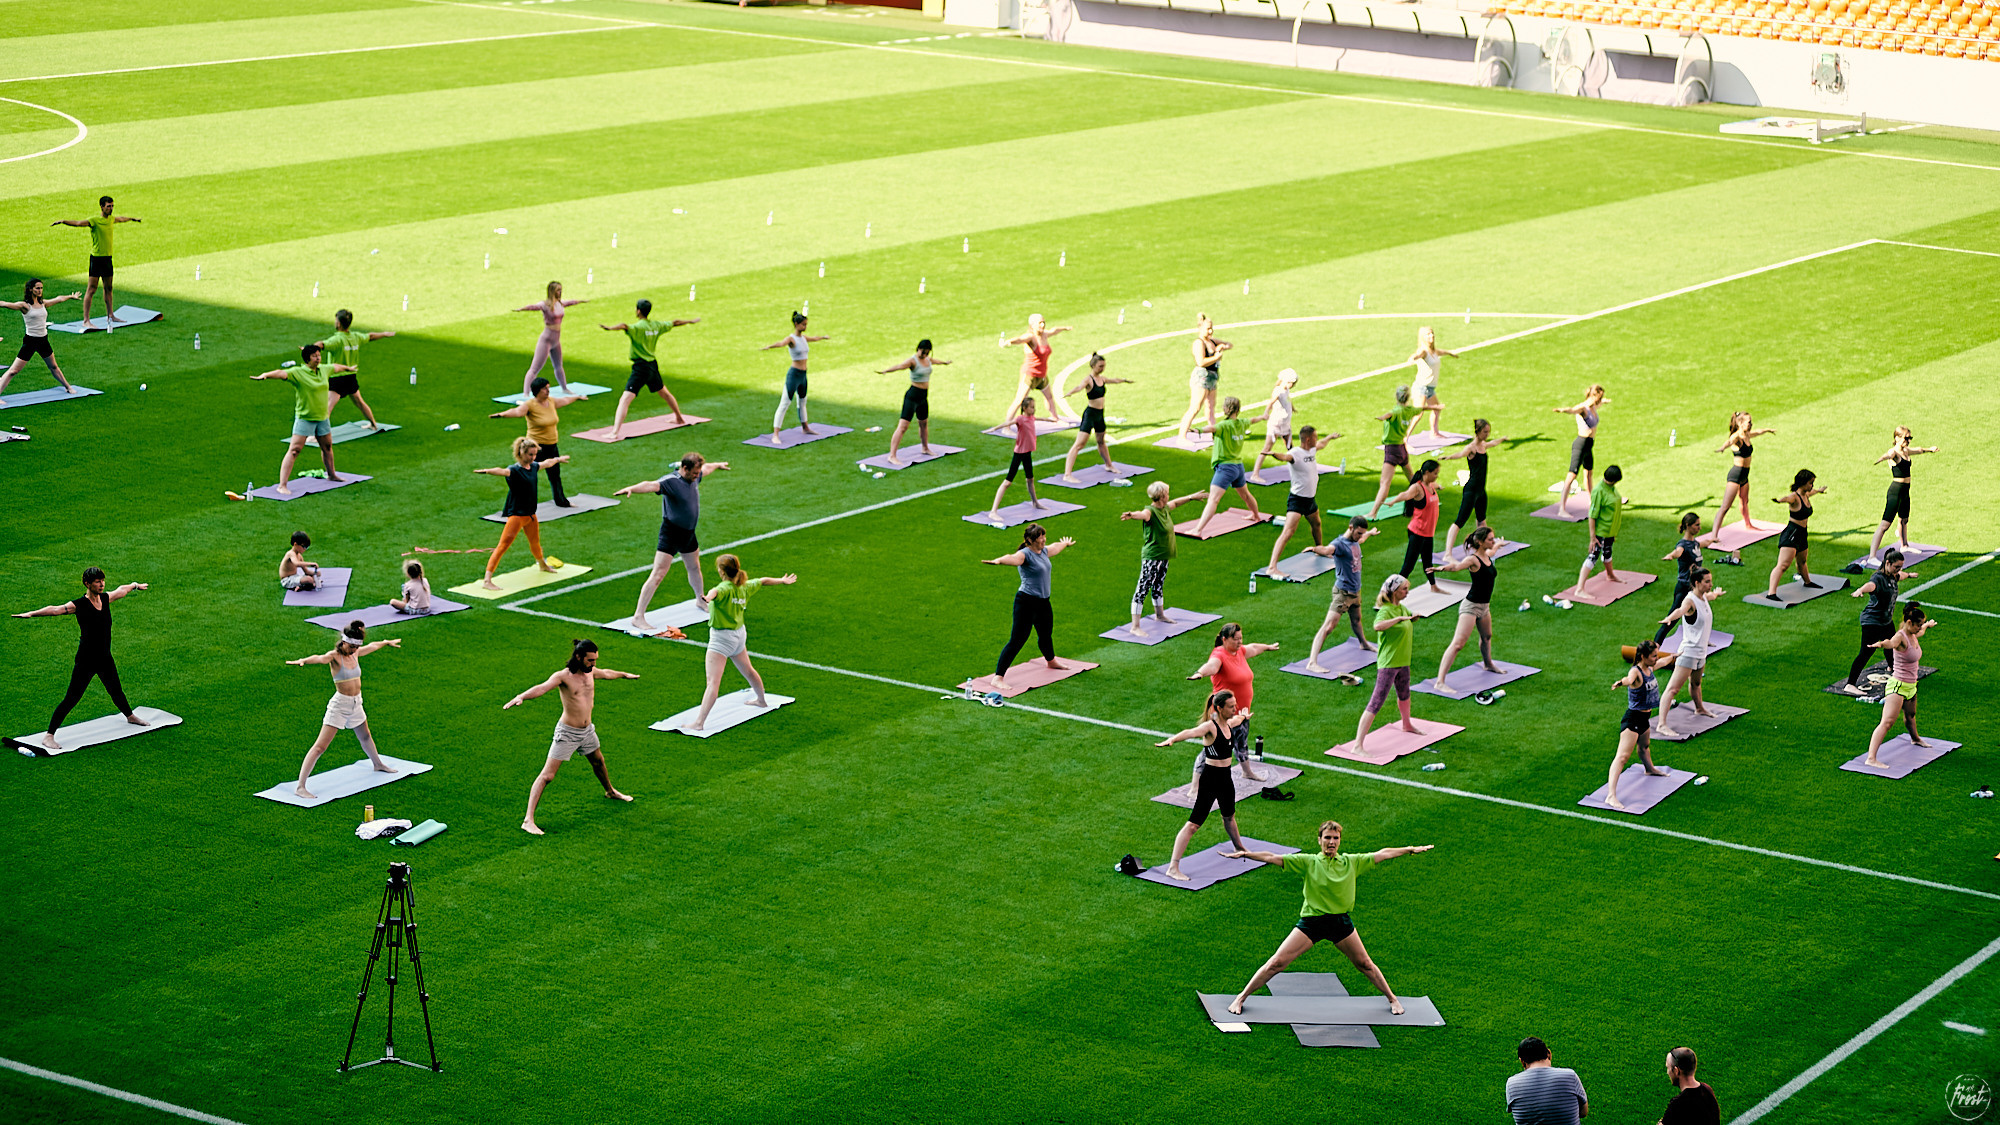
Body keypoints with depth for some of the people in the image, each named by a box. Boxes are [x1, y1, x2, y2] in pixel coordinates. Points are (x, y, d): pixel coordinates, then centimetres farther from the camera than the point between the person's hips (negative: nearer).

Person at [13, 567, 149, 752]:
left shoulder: (105, 599, 2)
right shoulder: (79, 605, -17)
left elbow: (122, 590, 23)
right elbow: (56, 609, -30)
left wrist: (136, 586, 43)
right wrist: (32, 614, -45)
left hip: (105, 660, 7)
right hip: (85, 661, -7)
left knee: (116, 691, 27)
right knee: (72, 698, -9)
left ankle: (130, 716, 54)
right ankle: (49, 736, -6)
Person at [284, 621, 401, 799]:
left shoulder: (355, 653, 4)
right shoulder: (335, 656, -17)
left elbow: (372, 646, 25)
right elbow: (320, 658, -40)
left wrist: (387, 643, 44)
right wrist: (303, 660, -61)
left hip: (356, 704, 8)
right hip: (339, 704, -8)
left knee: (365, 736, 32)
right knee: (320, 746, -13)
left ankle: (378, 764, 59)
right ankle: (300, 786, -16)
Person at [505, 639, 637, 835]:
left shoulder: (591, 671, 1)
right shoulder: (563, 676, -21)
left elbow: (607, 673, 25)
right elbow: (542, 688, -39)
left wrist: (624, 675, 46)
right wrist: (520, 697, -58)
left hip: (587, 730, 8)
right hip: (567, 733, -7)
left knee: (599, 762, 31)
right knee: (547, 776, -11)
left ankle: (610, 792, 62)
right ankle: (528, 820, -14)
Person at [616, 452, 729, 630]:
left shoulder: (694, 477, 3)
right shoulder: (671, 481, -23)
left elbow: (706, 468, 27)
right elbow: (651, 485, -43)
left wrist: (718, 465, 49)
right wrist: (631, 488, -63)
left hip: (688, 533, 8)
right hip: (671, 533, -8)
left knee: (694, 568, 29)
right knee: (657, 575, -13)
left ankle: (700, 600, 56)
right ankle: (638, 617, -12)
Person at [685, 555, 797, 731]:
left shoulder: (725, 588, -23)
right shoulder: (745, 586, 1)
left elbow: (715, 592, -48)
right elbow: (763, 581, 19)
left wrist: (708, 598, -72)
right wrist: (782, 581, 39)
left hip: (721, 638, -8)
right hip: (739, 634, 8)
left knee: (713, 682, -15)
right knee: (748, 671, 32)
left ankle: (699, 722, -21)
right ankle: (761, 701, 54)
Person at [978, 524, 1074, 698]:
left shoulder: (1044, 551, 10)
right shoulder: (1025, 554, -17)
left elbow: (1055, 547, 34)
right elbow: (1013, 559, -40)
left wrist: (1066, 544, 56)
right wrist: (998, 561, -62)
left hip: (1043, 602, 9)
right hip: (1026, 602, -9)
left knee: (1046, 634, 29)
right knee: (1017, 640, -12)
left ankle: (1051, 661, 58)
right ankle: (998, 678, -13)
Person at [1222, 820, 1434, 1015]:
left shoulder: (1352, 862, 1)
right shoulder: (1308, 862, -5)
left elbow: (1383, 854, 5)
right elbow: (1273, 858, -10)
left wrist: (1411, 849, 4)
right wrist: (1245, 854, -18)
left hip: (1341, 922, 2)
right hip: (1311, 921, -2)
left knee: (1364, 964, 13)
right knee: (1277, 963, -6)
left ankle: (1392, 999, 33)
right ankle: (1241, 997, 5)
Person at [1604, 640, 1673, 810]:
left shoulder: (1650, 668, 5)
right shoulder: (1636, 672, -23)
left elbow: (1662, 662, 30)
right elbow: (1630, 678, -50)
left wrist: (1672, 656, 51)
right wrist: (1622, 682, -74)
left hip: (1644, 718, 10)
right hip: (1632, 719, -10)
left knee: (1644, 746, 38)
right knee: (1622, 756, -18)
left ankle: (1650, 768, 68)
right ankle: (1611, 795, -28)